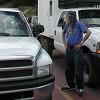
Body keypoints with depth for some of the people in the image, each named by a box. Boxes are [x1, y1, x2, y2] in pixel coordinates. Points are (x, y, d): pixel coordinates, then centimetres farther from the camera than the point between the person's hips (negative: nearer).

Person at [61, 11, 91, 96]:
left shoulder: (78, 24, -13)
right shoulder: (67, 25, 7)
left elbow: (88, 32, -20)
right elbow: (63, 33, 25)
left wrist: (81, 43, -16)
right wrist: (65, 42, 14)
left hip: (77, 49, -7)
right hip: (69, 49, 7)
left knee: (78, 70, -4)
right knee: (69, 69, 14)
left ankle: (80, 88, 7)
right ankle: (71, 85, 30)